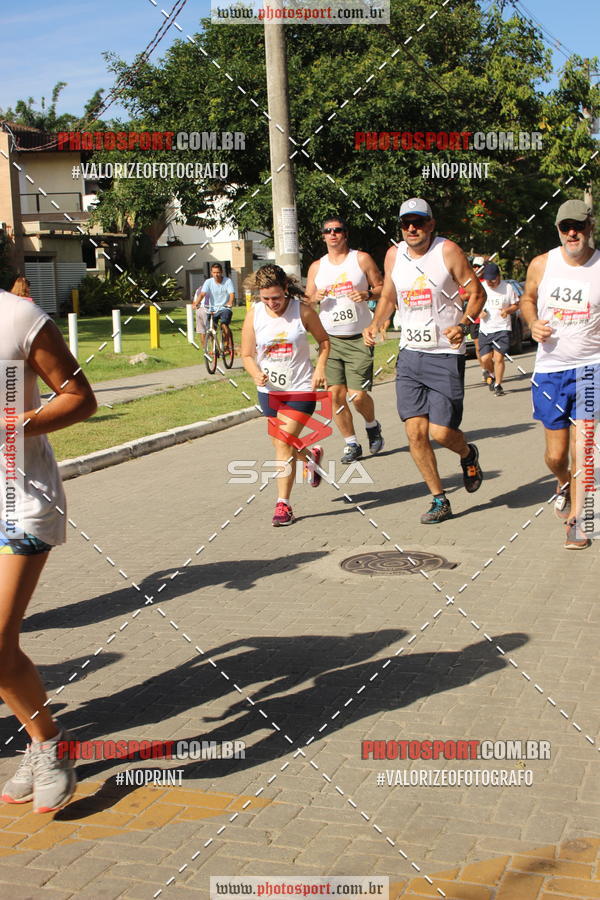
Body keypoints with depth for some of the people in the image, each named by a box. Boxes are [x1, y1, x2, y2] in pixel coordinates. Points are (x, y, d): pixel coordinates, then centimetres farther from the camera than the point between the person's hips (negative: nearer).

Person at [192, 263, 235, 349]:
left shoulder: (228, 281, -4)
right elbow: (202, 294, -13)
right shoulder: (208, 282, -2)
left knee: (224, 324, -27)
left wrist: (230, 302, -38)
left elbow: (232, 294, -16)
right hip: (212, 309, 2)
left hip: (224, 308, -2)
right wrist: (196, 303, -31)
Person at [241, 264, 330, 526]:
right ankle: (311, 456, 48)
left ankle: (283, 504, -4)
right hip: (269, 391, 4)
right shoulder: (254, 315, -5)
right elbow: (247, 354, 2)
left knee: (283, 443, -13)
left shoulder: (302, 311, -9)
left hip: (300, 389, -4)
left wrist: (320, 368, -9)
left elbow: (323, 340, 6)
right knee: (281, 445, 14)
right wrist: (256, 374, -19)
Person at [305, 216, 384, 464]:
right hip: (329, 340, 3)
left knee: (357, 395, -9)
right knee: (335, 394, -4)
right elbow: (306, 302, 15)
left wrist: (367, 294, -16)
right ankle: (351, 444, 12)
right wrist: (315, 298, -8)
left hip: (359, 340, -3)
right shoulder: (316, 267, 11)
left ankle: (372, 426, 23)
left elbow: (381, 288, 5)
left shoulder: (361, 259, 2)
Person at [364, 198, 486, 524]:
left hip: (446, 354, -4)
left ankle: (468, 454, 29)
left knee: (441, 432, -8)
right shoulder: (393, 255, 6)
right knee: (415, 432, -2)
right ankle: (439, 500, 13)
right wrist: (374, 325, 4)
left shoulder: (448, 250, -7)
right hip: (410, 353, 4)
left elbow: (477, 293, -3)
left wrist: (463, 325, -20)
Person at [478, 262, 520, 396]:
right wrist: (479, 312, -6)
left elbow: (516, 305, 4)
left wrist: (507, 310, -17)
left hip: (502, 329, -3)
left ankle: (498, 385, 4)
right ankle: (491, 374, 33)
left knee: (498, 357, -11)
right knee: (485, 358, 0)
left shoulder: (507, 288, -5)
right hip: (485, 329, 3)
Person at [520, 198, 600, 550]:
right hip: (549, 367, 2)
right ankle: (564, 483, 44)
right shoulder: (541, 264, 1)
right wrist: (533, 323, -2)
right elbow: (527, 299, 18)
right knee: (555, 455, 8)